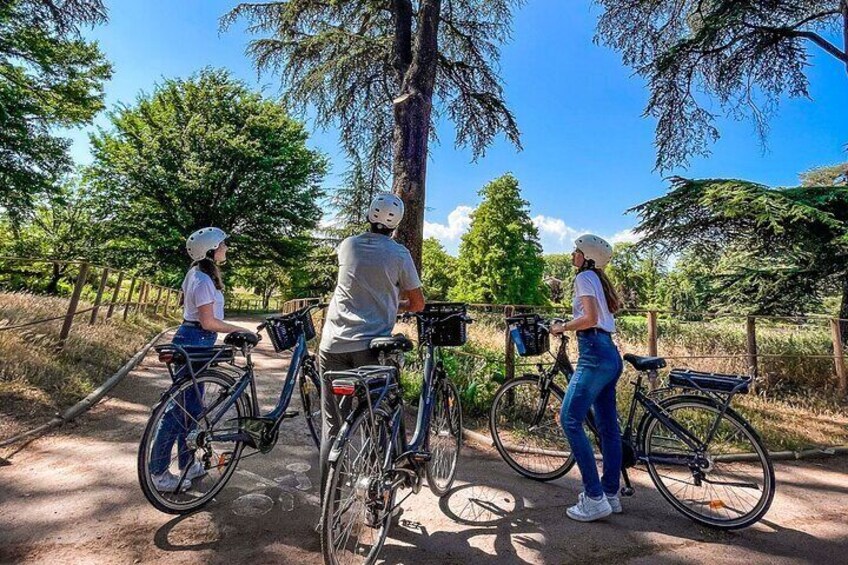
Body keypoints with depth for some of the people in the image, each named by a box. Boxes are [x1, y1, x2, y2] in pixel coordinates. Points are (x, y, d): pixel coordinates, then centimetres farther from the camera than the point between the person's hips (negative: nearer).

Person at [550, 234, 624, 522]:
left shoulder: (584, 277, -7)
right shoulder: (599, 279, 20)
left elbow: (590, 318, -19)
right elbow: (615, 305, 27)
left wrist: (561, 327, -7)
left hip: (594, 355, -10)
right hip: (610, 355, 10)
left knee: (570, 420, -9)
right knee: (608, 426, 12)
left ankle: (595, 498, -6)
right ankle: (611, 493, 22)